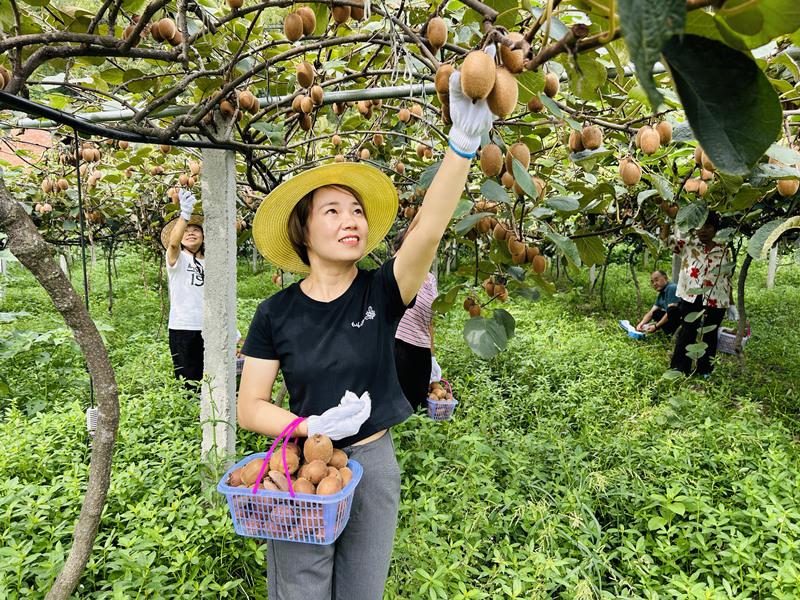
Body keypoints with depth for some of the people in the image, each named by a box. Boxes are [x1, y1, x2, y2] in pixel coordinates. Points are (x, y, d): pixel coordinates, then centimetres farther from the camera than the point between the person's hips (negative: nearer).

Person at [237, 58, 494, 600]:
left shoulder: (381, 292, -9)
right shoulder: (277, 313, -8)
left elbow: (428, 231, -28)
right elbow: (250, 407, -5)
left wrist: (463, 142, -40)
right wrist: (312, 426, -23)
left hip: (374, 463, 1)